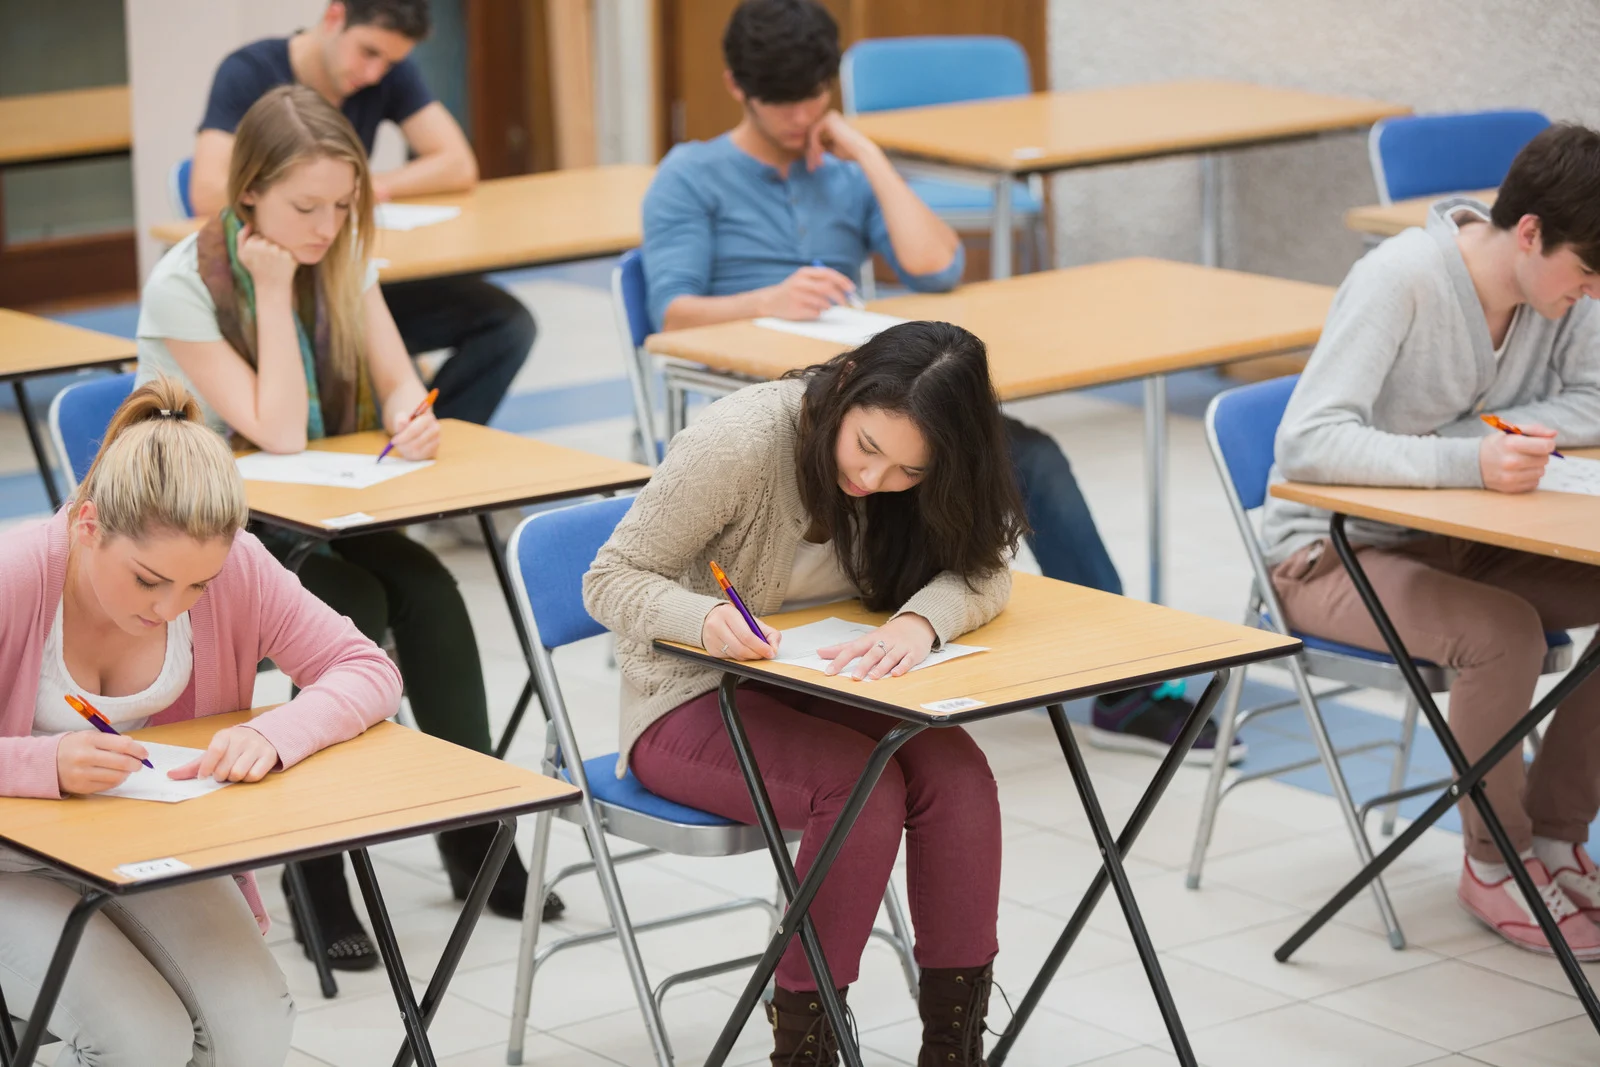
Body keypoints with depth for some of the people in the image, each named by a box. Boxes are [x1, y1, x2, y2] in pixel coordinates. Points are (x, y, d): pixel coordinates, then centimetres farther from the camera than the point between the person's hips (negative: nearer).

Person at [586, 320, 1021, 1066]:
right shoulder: (741, 443, -24)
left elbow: (981, 569, -13)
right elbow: (612, 580, -19)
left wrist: (918, 621, -35)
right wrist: (705, 620, -39)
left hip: (815, 692, 5)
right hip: (690, 703, -5)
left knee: (955, 772, -24)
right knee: (862, 786, -31)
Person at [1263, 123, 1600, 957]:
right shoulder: (1400, 280, -25)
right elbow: (1306, 444, -33)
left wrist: (1489, 432, -18)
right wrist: (1466, 463, -43)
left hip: (1456, 543, 7)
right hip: (1332, 557, -7)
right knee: (1503, 632, -32)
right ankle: (1496, 864, -8)